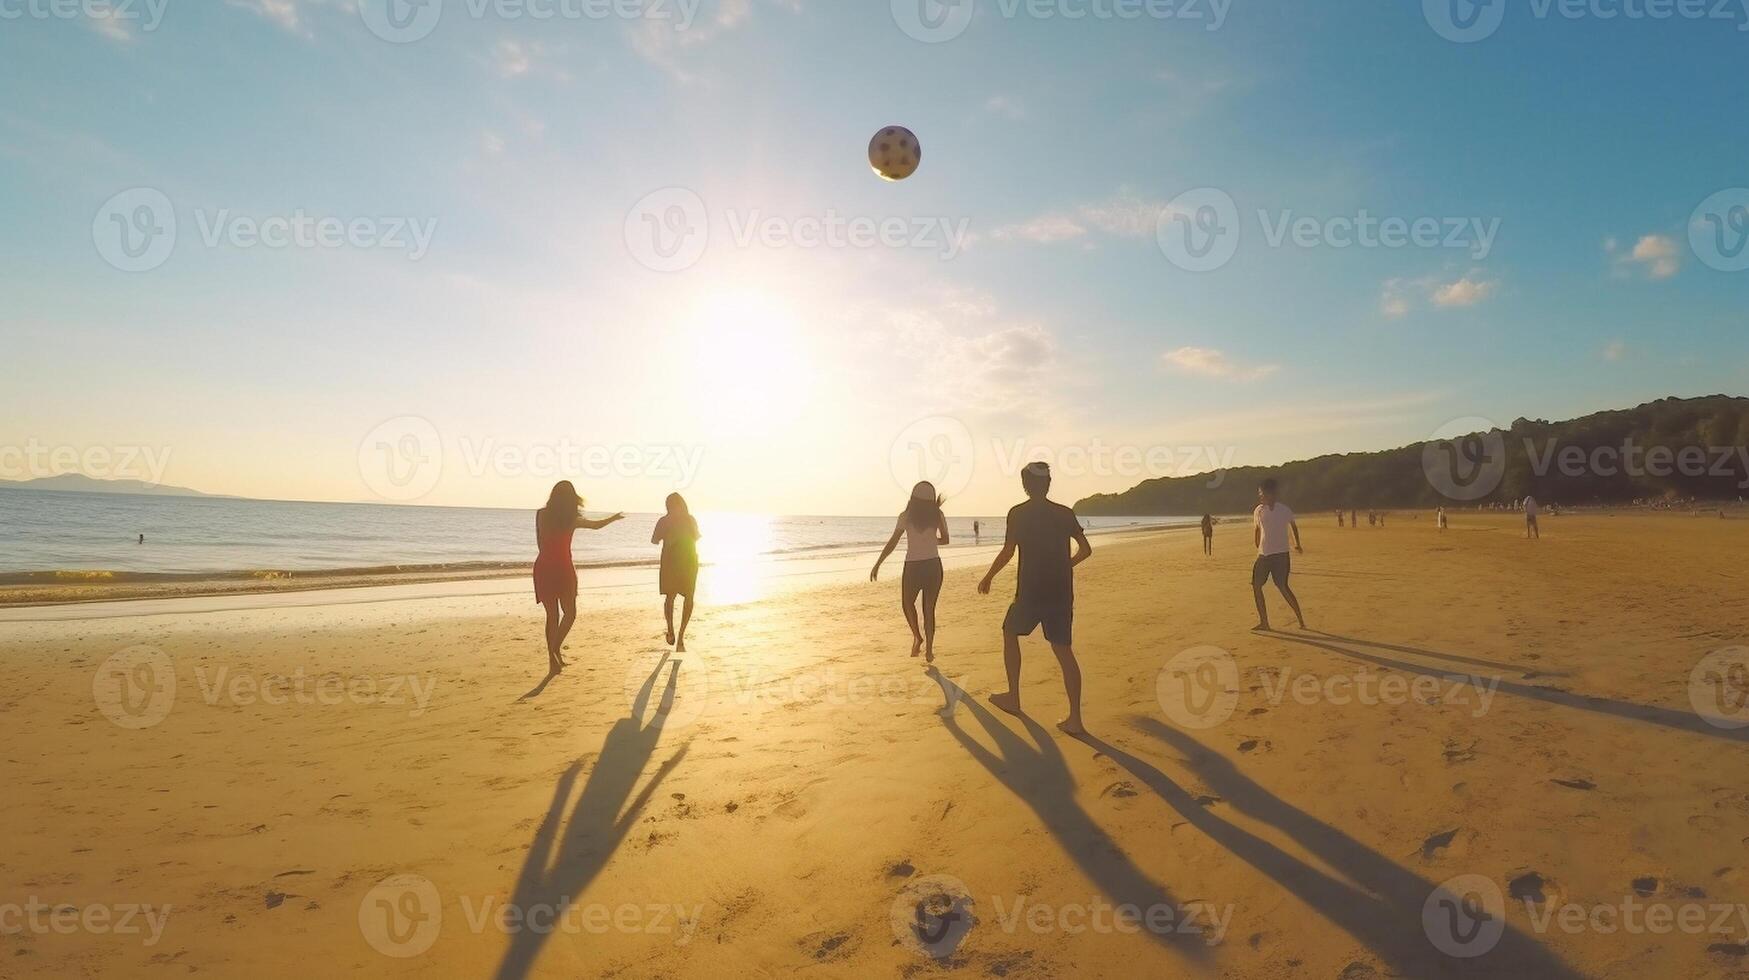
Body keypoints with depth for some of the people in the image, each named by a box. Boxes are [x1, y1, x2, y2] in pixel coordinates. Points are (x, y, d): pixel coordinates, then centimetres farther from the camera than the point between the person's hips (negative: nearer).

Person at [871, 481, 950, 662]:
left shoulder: (906, 517, -6)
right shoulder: (937, 515, 0)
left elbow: (892, 543, -6)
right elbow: (945, 540, 11)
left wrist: (877, 564, -1)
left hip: (913, 567, -2)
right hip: (933, 566, 2)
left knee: (908, 603, 20)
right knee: (929, 608, 10)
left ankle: (917, 636, 5)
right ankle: (929, 649, 7)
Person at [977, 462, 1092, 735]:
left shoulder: (1018, 513, -7)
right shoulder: (1065, 513, 6)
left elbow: (1007, 553, -11)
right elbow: (1086, 549, 10)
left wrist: (988, 577, 3)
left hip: (1031, 592, -4)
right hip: (1062, 593, 4)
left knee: (1010, 633, 21)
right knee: (1063, 651, 8)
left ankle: (1013, 698, 24)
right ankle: (1075, 718, 2)